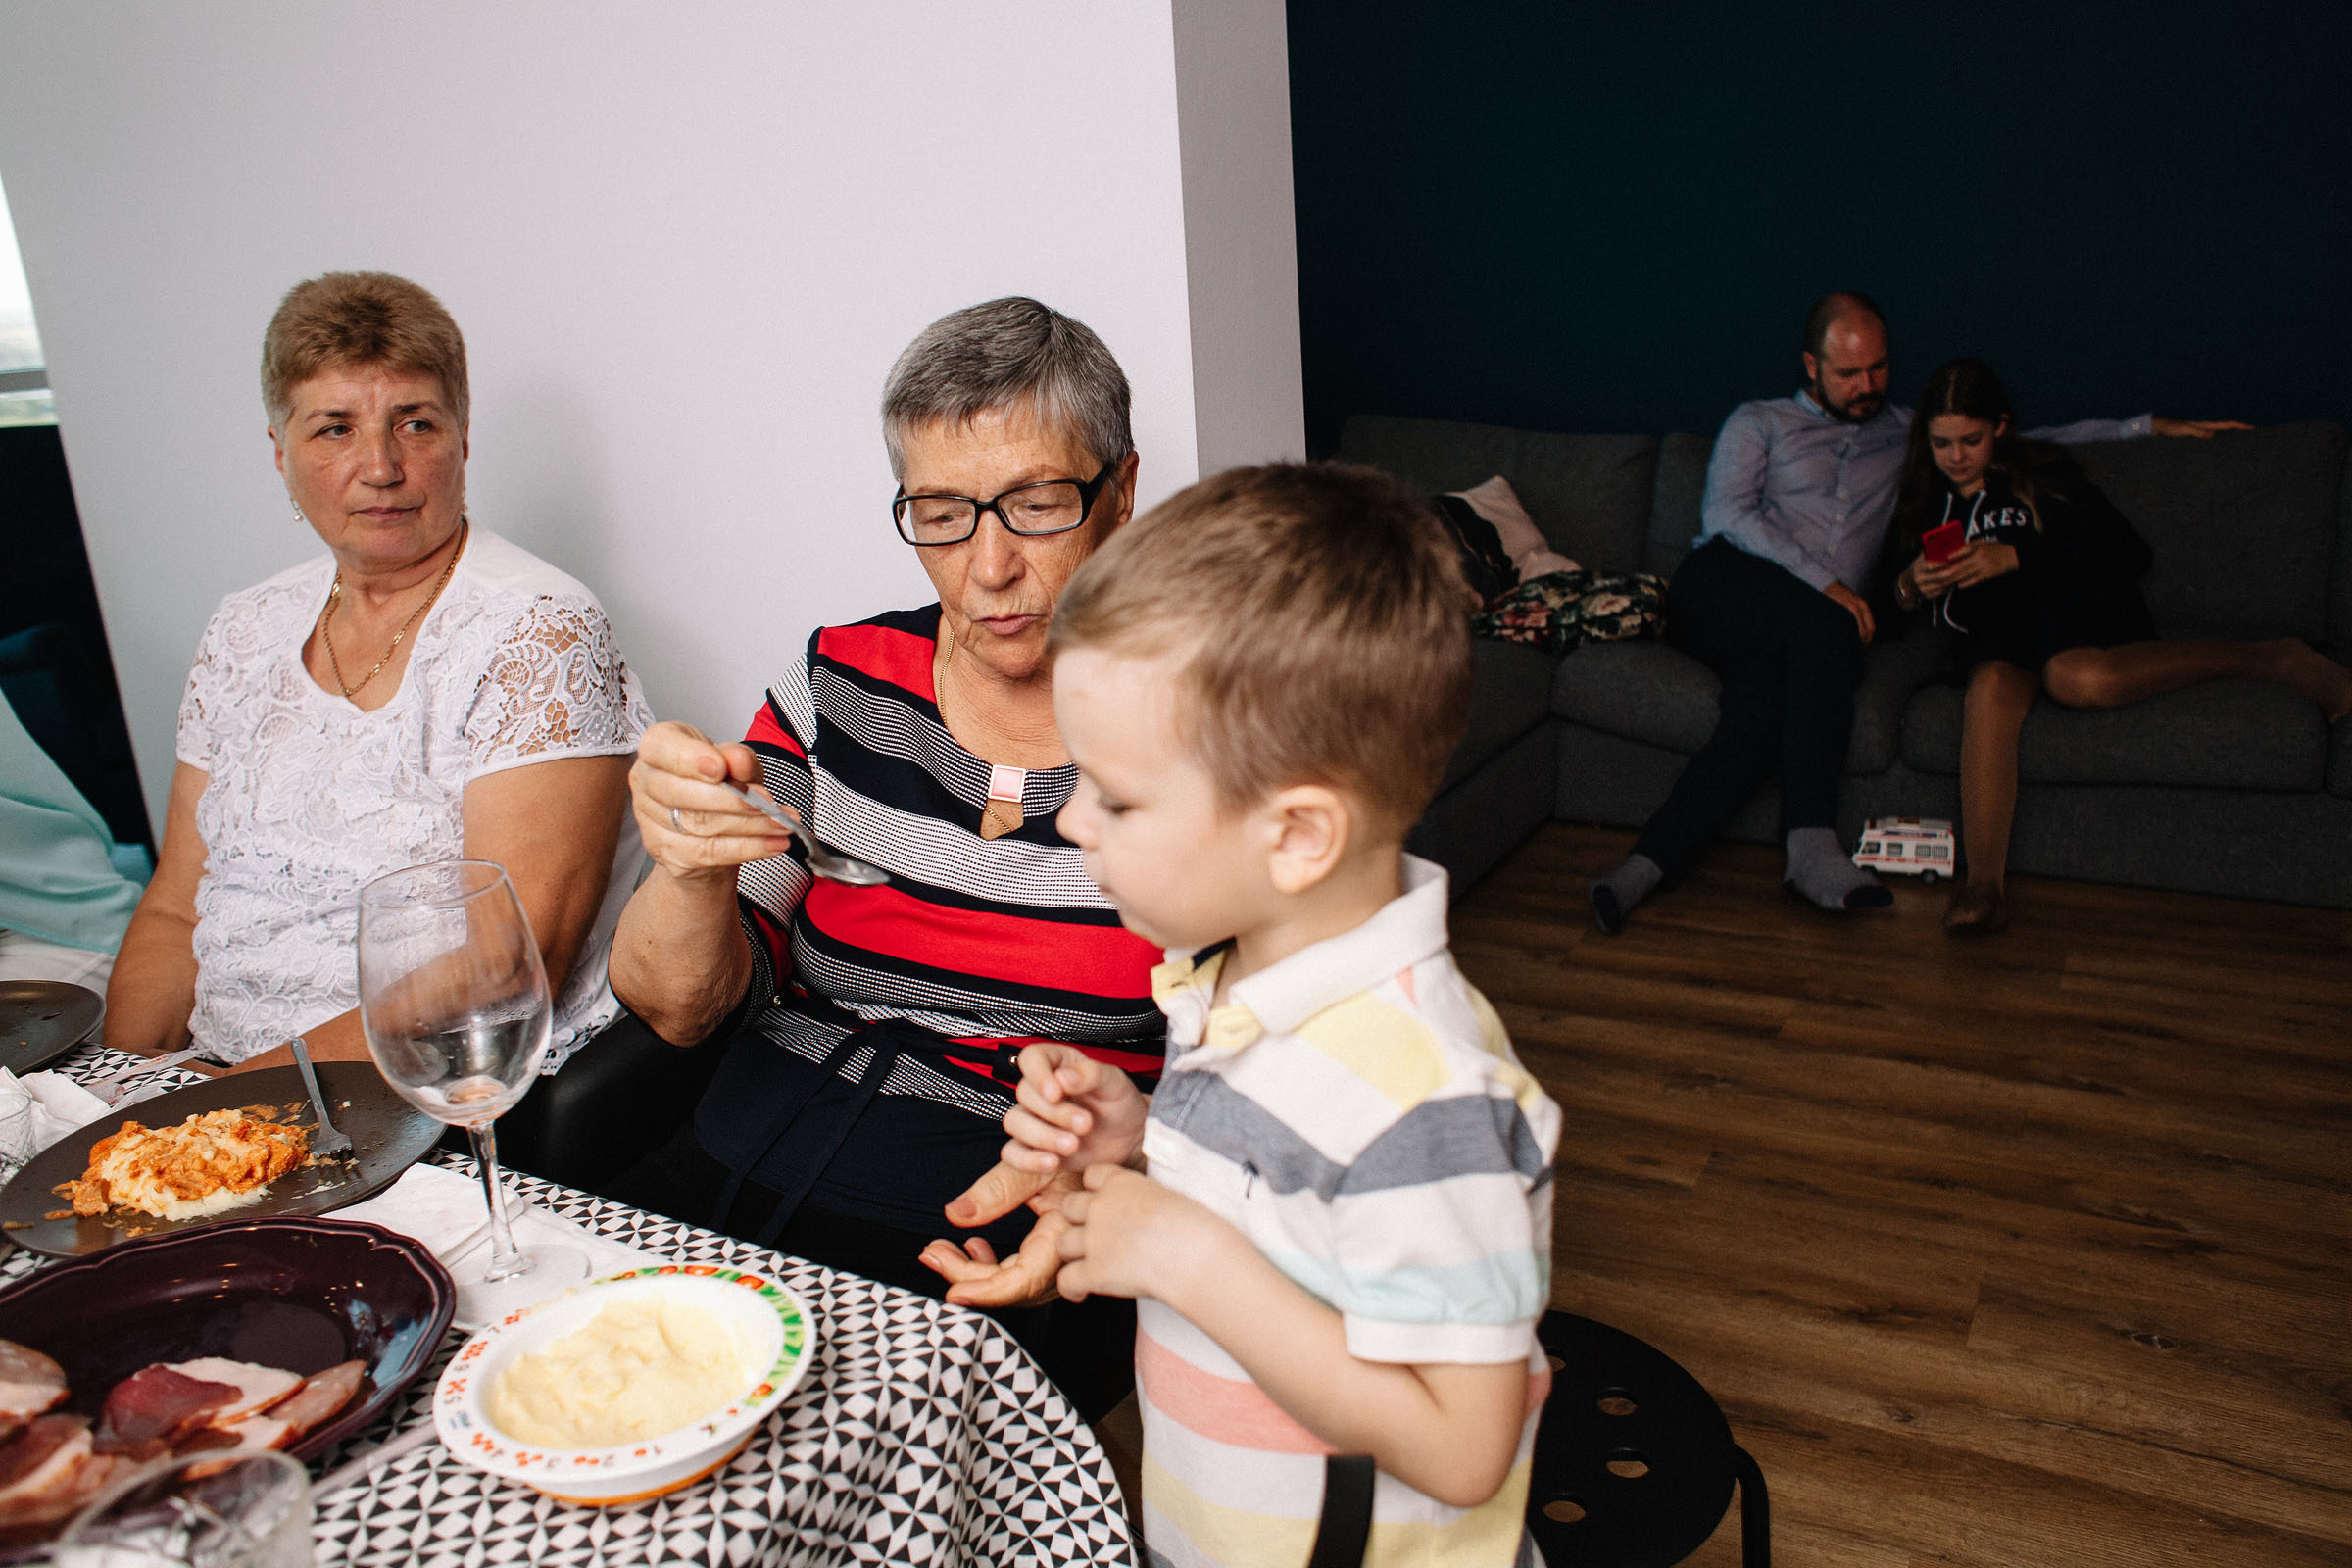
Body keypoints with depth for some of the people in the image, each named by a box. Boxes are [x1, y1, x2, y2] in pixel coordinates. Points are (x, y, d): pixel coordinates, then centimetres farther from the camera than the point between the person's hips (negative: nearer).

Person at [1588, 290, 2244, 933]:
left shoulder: (1908, 435, 29)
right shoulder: (1759, 422, 18)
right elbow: (1726, 515, 1)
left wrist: (2144, 426, 25)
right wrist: (1824, 584, -10)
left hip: (1799, 633, 3)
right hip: (1719, 586, -3)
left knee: (1762, 714, -33)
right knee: (1824, 627, -36)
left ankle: (1649, 865, -44)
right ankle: (1812, 844, -38)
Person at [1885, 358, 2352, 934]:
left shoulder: (2040, 472, 11)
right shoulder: (1921, 500, 21)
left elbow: (2129, 549, -1)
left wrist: (2014, 557, -10)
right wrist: (1911, 584, -5)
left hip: (2073, 605, -2)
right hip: (1993, 636, 2)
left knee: (2078, 677, -40)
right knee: (1992, 684, -37)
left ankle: (2272, 658, -18)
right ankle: (1981, 886, -49)